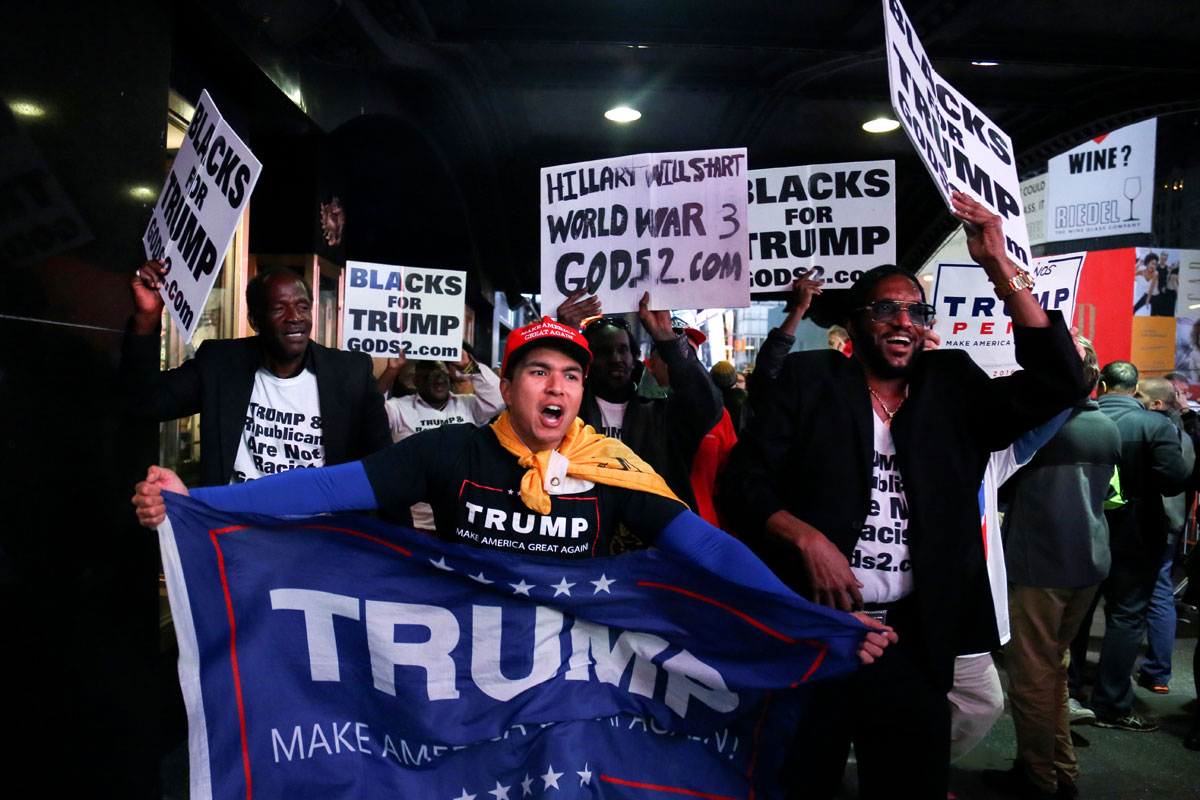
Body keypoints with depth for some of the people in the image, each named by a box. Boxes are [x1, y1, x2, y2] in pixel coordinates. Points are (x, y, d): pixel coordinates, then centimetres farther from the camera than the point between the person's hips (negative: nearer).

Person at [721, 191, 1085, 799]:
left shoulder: (951, 387, 8)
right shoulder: (809, 378, 0)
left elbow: (1055, 383, -4)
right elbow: (745, 480, -2)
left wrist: (1000, 267, -9)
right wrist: (808, 538, -18)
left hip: (913, 639, 2)